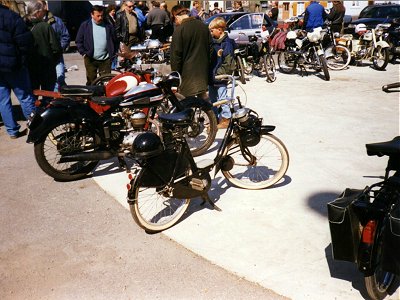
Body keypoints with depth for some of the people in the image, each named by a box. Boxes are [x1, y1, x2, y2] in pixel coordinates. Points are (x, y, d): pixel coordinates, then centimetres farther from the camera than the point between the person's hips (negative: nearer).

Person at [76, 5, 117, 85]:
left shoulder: (108, 26, 5)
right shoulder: (85, 25, 1)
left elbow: (114, 40, 12)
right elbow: (78, 41, 3)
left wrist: (112, 53, 5)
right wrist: (83, 53, -7)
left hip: (105, 59, 1)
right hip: (90, 59, -1)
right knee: (91, 81, 6)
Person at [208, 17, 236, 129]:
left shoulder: (227, 43, -13)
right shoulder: (213, 42, 11)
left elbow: (228, 63, -16)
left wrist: (219, 73, -17)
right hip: (211, 77, 9)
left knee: (222, 99, -1)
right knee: (212, 98, 16)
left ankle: (225, 119, 10)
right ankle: (214, 118, 28)